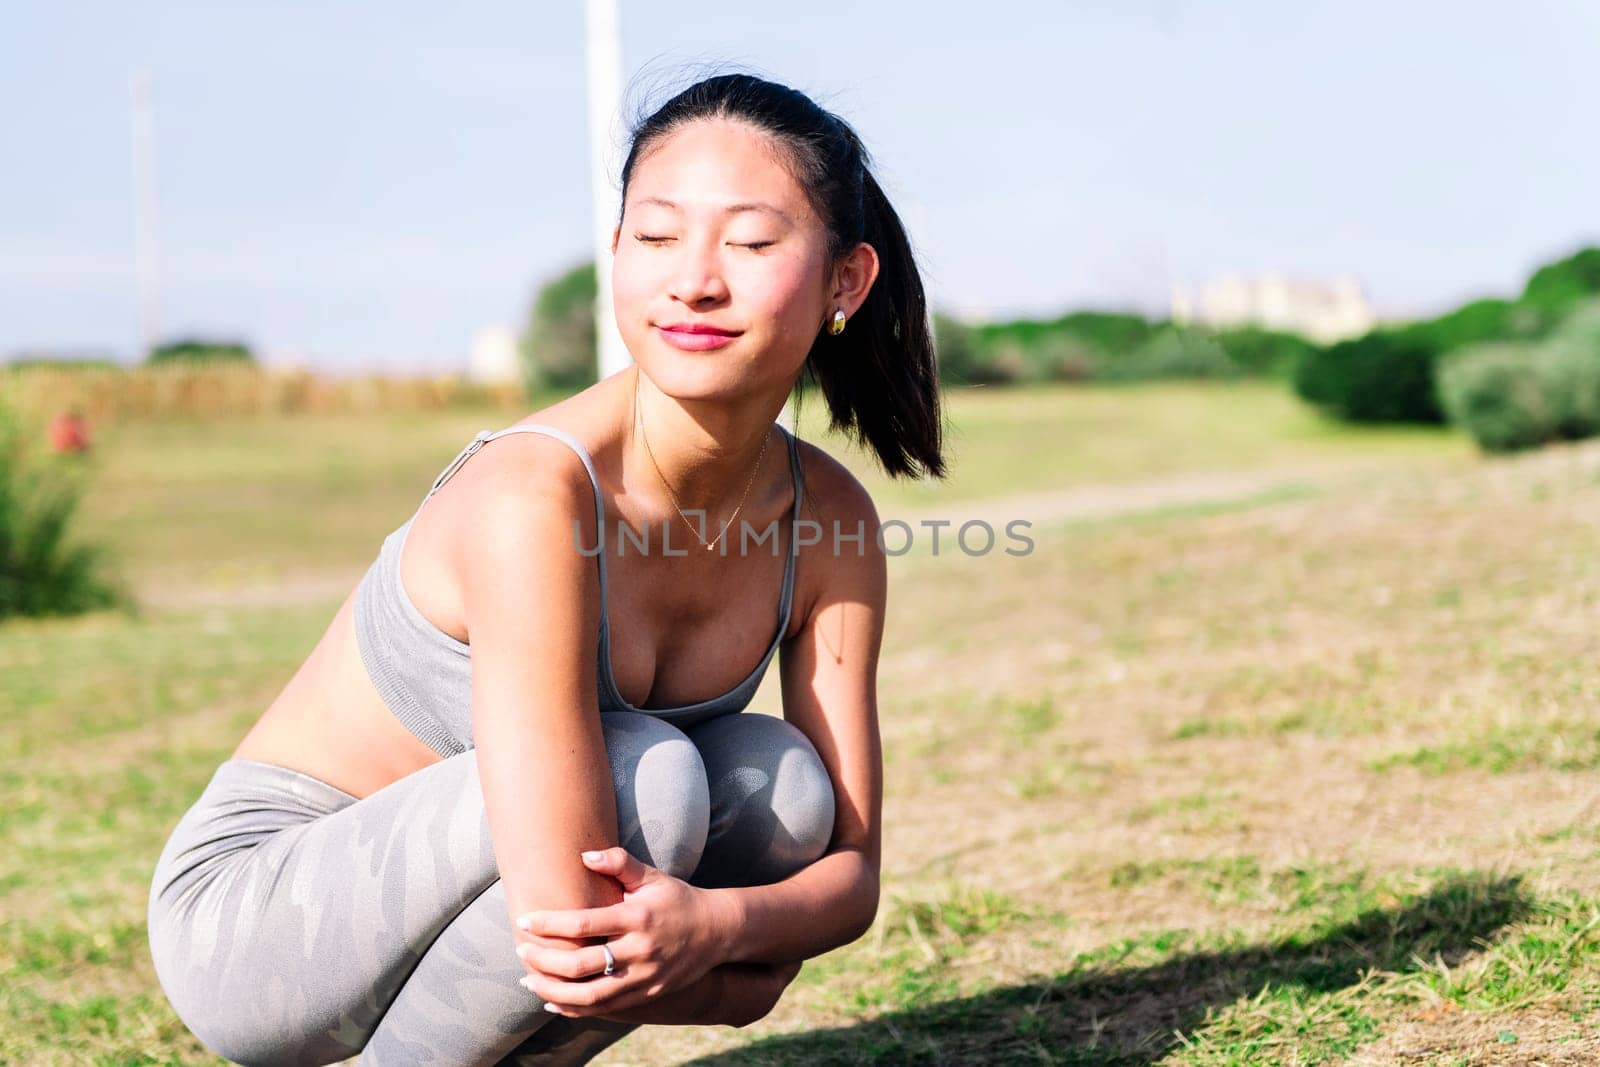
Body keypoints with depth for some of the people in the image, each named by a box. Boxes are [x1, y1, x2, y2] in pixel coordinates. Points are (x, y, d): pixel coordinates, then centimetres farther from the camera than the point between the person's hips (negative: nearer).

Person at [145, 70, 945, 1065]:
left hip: (455, 890, 7)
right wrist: (761, 962, -15)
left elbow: (850, 864, -7)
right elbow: (567, 939, -32)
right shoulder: (533, 496, -30)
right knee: (648, 777, -28)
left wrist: (719, 922, -29)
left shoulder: (830, 520, -9)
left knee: (780, 780, -14)